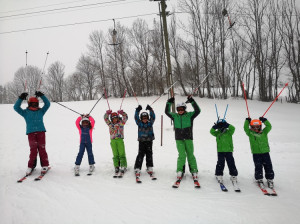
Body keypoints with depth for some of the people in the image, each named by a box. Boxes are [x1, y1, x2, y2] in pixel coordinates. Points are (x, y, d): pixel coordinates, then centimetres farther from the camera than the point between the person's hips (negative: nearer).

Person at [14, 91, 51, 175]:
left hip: (41, 132, 1)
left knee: (42, 149, -2)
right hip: (31, 133, 0)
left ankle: (45, 165, 7)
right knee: (33, 150, -6)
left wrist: (41, 96, 0)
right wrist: (21, 98, -2)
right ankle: (31, 166, 7)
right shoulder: (25, 112, 13)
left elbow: (47, 104, 7)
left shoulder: (41, 111, 14)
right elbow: (16, 107, 7)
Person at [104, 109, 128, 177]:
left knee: (122, 154, -5)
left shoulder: (121, 123, 7)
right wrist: (107, 113, -5)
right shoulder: (110, 124, 14)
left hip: (120, 140, -2)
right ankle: (116, 168, 9)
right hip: (113, 141, 3)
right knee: (115, 155, 5)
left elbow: (125, 118, -2)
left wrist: (122, 113, -17)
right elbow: (105, 118, 10)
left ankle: (123, 168, -2)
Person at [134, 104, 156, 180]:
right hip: (141, 141, -1)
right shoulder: (139, 124, 3)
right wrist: (137, 111, -21)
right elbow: (136, 118, -9)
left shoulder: (150, 123, 5)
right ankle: (137, 169, -2)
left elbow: (153, 117, -7)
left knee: (149, 155, 6)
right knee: (140, 155, -6)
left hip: (149, 141, 2)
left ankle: (150, 168, 17)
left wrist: (151, 110, -18)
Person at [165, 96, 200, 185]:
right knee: (182, 155, -8)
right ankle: (180, 172, 4)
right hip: (179, 139, 1)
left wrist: (192, 101, -18)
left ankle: (194, 172, 16)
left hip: (188, 139, 0)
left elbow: (197, 111, -10)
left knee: (190, 155, 5)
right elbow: (167, 112, 8)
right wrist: (169, 103, -1)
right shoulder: (175, 116, 9)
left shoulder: (190, 115, 2)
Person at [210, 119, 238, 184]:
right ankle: (219, 175, 15)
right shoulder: (217, 133, 6)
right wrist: (214, 127, -19)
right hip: (220, 151, 1)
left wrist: (227, 125, -23)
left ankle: (233, 175, 19)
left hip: (229, 150, -1)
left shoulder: (229, 132, 2)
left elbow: (233, 128, -14)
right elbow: (211, 131, -7)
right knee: (220, 164, 2)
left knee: (231, 164, 5)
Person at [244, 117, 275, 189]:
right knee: (258, 167, 0)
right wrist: (247, 121, -7)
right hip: (256, 153, -2)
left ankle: (270, 179, 16)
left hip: (265, 152, 2)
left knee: (268, 166, 4)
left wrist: (264, 120, -2)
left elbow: (269, 126, 2)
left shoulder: (264, 132, 8)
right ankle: (259, 179, 13)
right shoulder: (250, 133, 2)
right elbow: (245, 128, -6)